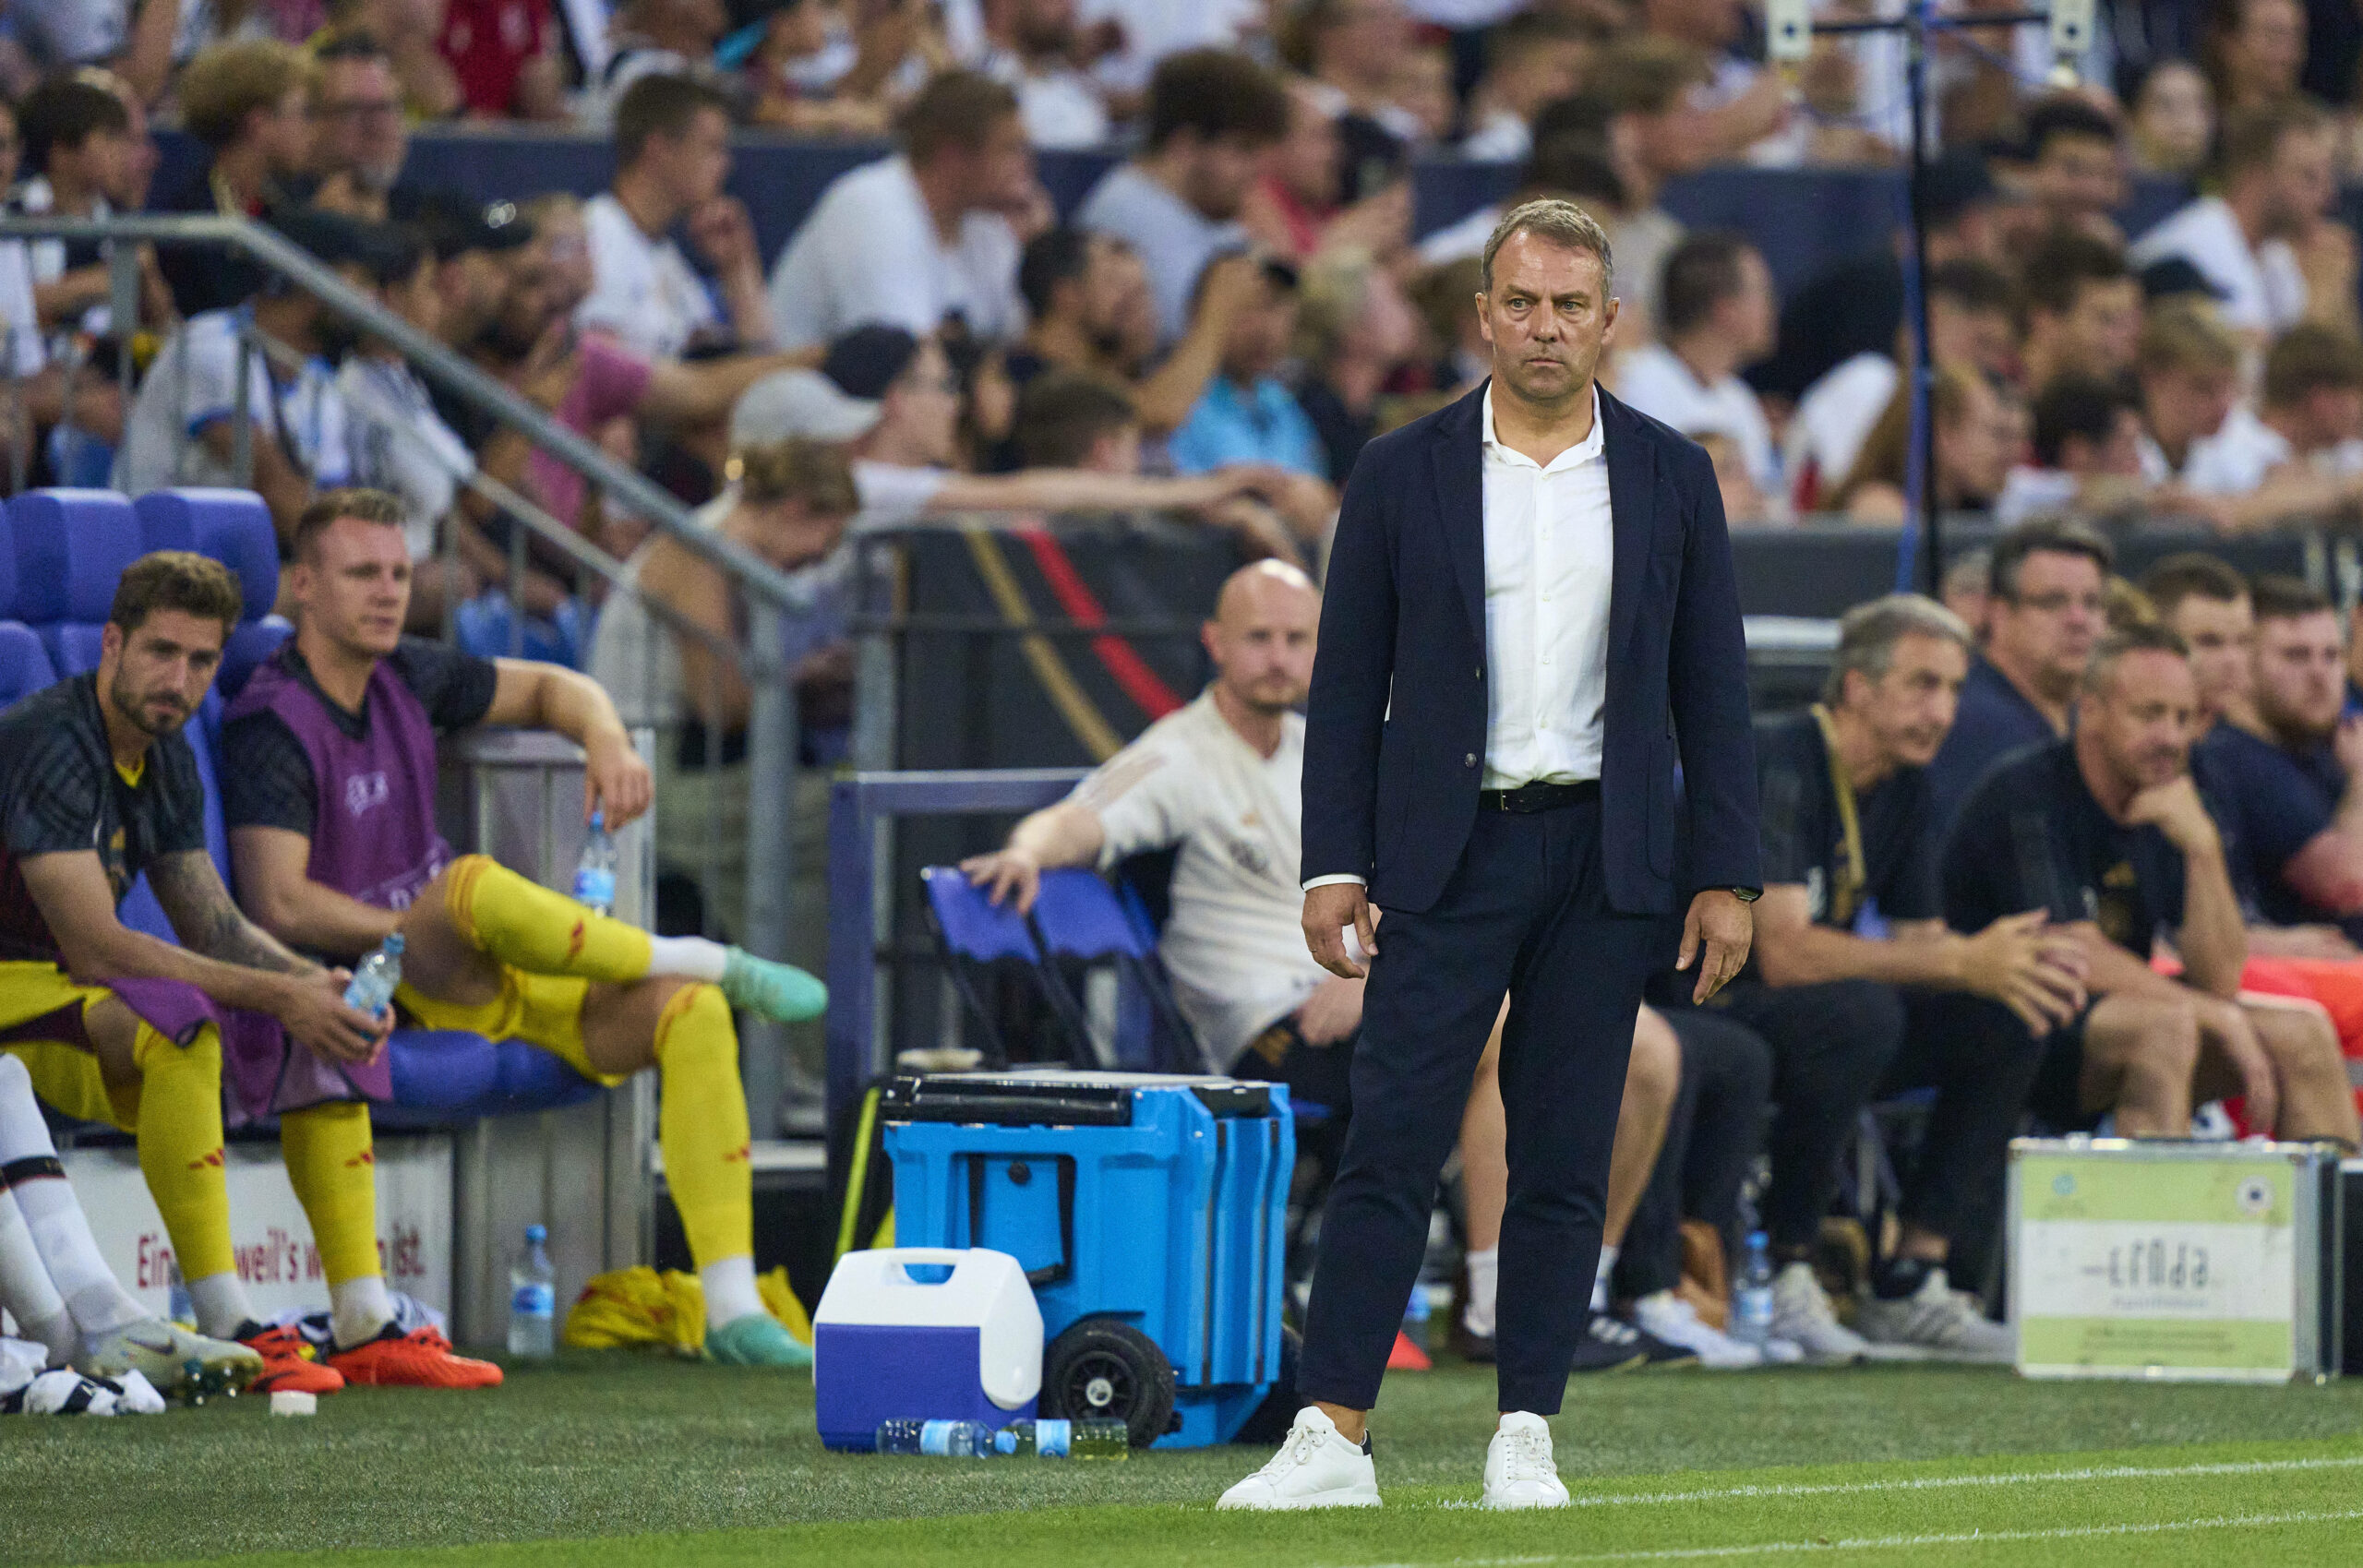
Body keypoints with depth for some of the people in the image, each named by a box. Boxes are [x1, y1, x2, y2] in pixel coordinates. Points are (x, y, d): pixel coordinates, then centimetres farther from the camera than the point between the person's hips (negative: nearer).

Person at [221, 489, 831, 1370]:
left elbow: (548, 690, 22)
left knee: (690, 1013, -13)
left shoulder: (402, 678, 9)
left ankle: (731, 1311, -17)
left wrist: (606, 739, -1)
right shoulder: (272, 725, -13)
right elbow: (278, 903, -23)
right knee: (475, 883, -39)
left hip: (468, 974, 7)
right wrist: (422, 934, -22)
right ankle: (707, 960, -14)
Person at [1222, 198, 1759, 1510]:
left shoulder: (1669, 477, 6)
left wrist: (1725, 876, 1)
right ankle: (1333, 1437, -8)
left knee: (1564, 1166, 4)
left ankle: (1524, 1437, 9)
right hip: (1447, 850, -1)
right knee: (1390, 1146, -7)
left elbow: (1711, 687, 7)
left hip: (1605, 854, 1)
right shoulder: (1402, 474, 3)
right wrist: (1334, 865, -3)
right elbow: (1347, 681, 4)